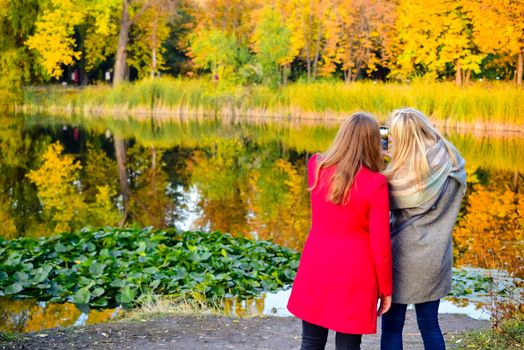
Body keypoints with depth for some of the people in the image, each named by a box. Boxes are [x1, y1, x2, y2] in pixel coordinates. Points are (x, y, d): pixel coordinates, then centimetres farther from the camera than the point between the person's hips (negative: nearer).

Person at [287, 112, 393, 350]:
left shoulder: (315, 166, -4)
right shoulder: (375, 183, -16)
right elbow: (380, 244, -11)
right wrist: (386, 289, 0)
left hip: (316, 265, 4)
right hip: (355, 274, -3)